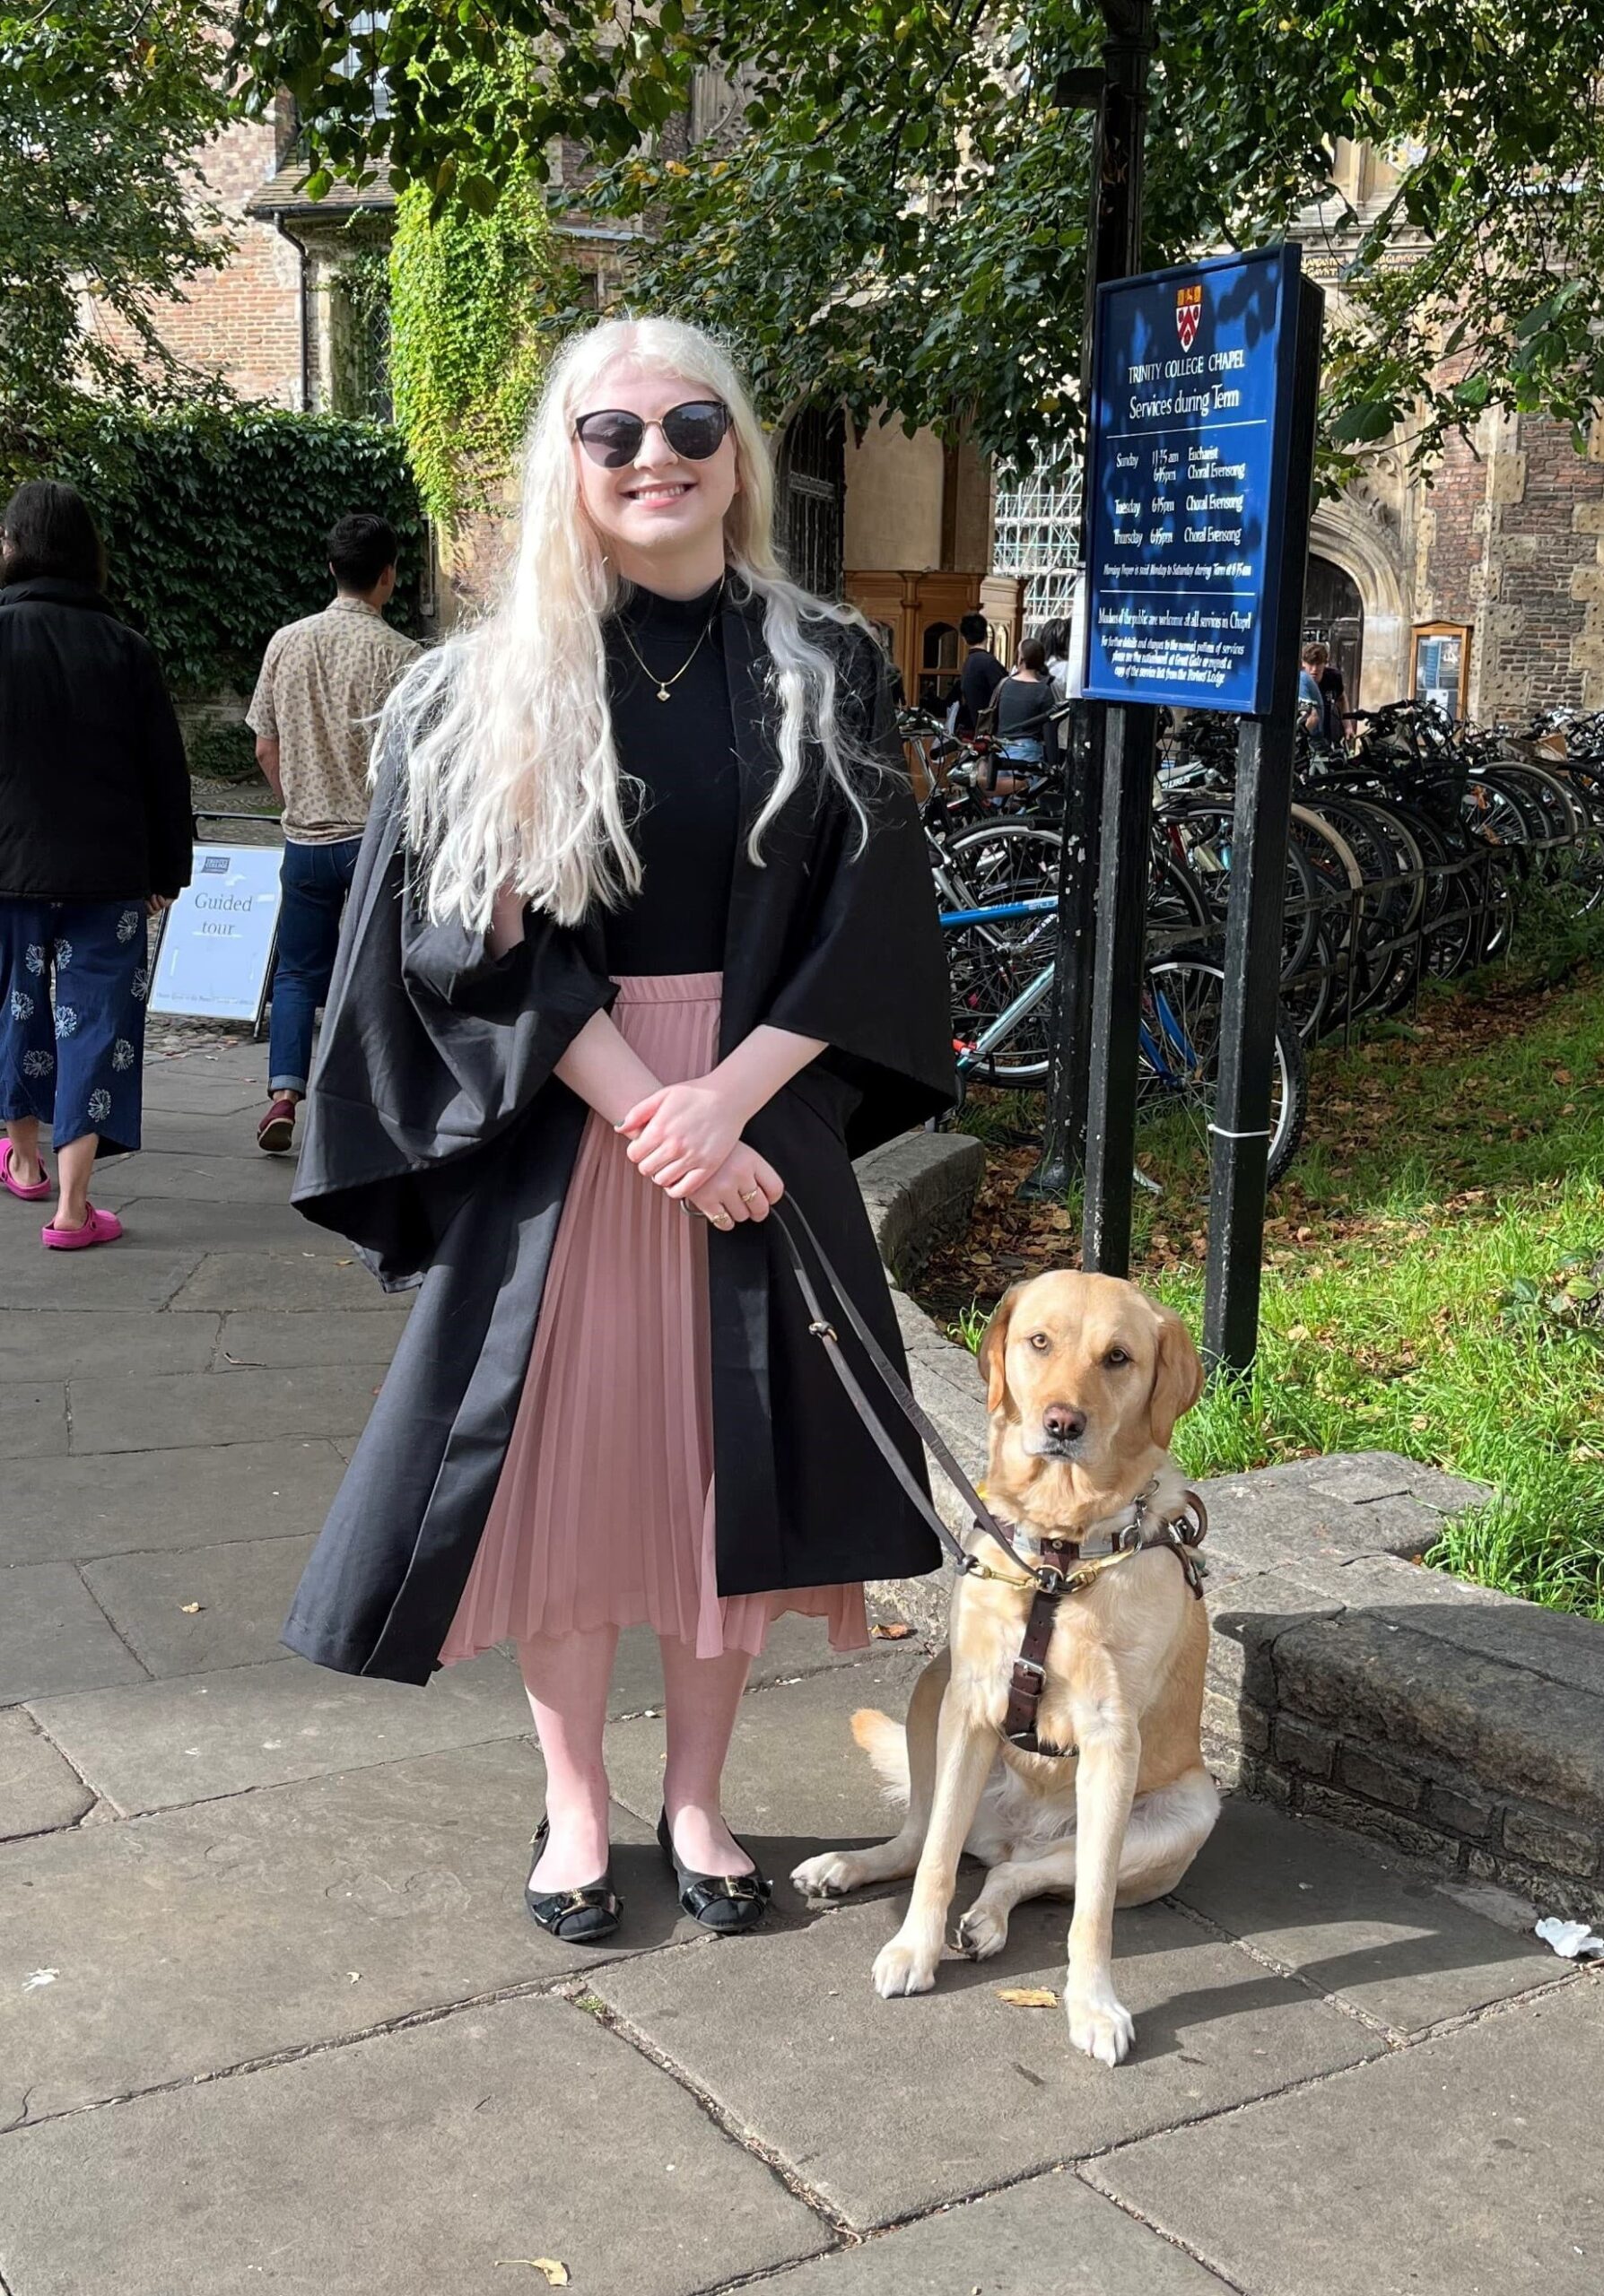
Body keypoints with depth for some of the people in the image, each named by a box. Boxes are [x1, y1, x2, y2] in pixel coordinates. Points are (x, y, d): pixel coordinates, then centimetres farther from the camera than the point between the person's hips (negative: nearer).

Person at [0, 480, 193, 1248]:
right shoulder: (122, 646, -2)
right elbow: (165, 769, 2)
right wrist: (166, 870, 11)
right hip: (107, 873, 0)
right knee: (96, 1020, 2)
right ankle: (71, 1206, -1)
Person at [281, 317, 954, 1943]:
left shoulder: (826, 672, 3)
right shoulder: (488, 689, 0)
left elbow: (868, 916, -2)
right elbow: (477, 938, -6)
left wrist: (729, 1097, -15)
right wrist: (640, 1109, -16)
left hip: (763, 1117, 1)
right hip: (555, 1125, -1)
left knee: (726, 1460, 7)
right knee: (562, 1458, 5)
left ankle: (693, 1799, 26)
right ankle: (574, 1806, 24)